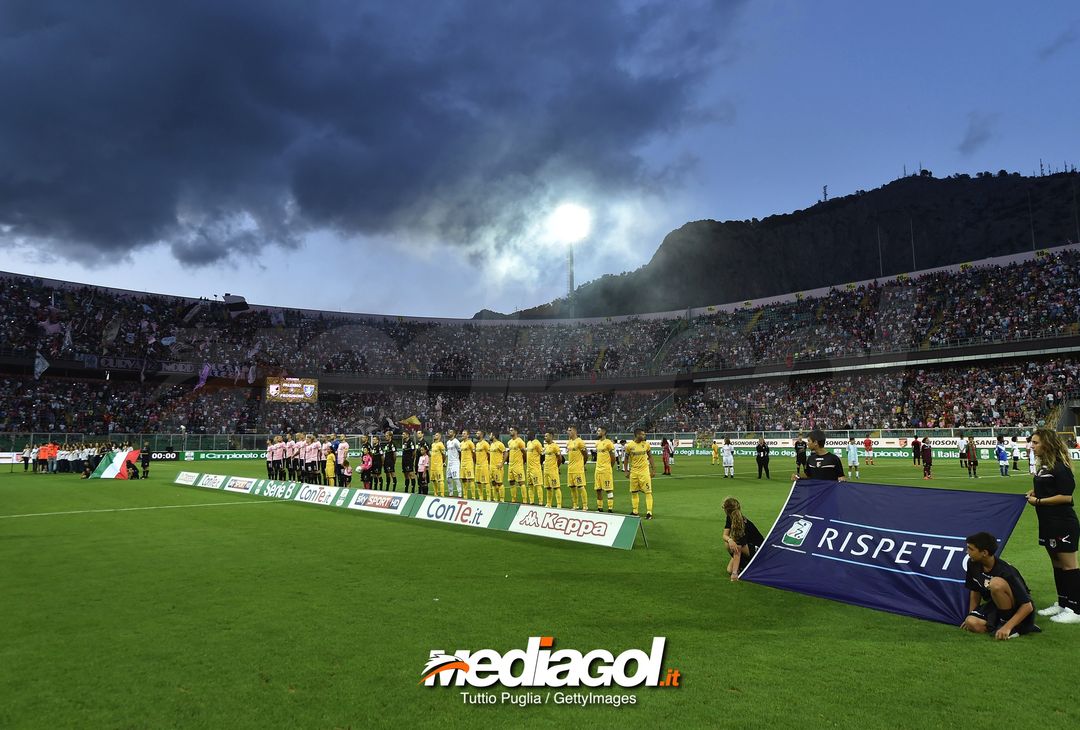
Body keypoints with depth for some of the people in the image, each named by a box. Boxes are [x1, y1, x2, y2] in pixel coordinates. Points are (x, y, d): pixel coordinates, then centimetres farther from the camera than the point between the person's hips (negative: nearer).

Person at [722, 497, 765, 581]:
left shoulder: (742, 525, -35)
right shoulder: (730, 518, -12)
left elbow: (737, 552, -37)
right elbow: (725, 535, -18)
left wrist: (735, 573, -38)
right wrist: (729, 540, -43)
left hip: (758, 550, -7)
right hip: (747, 546, 7)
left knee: (736, 546, -34)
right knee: (729, 570, -10)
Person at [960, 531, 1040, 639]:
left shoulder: (1006, 572, -27)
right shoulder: (973, 564, -7)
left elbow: (1028, 606, -26)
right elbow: (975, 591, 8)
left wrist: (1007, 627, -33)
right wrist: (970, 617, 4)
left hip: (1018, 611, -6)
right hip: (996, 606, 6)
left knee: (996, 583, -36)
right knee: (971, 623, -25)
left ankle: (1006, 624, -15)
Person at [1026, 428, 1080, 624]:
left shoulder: (1060, 467, -17)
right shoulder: (1043, 466, 11)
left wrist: (1038, 501, -16)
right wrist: (1033, 494, 5)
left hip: (1063, 525, -9)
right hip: (1049, 524, 9)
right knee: (1056, 563, 16)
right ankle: (1062, 604, 27)